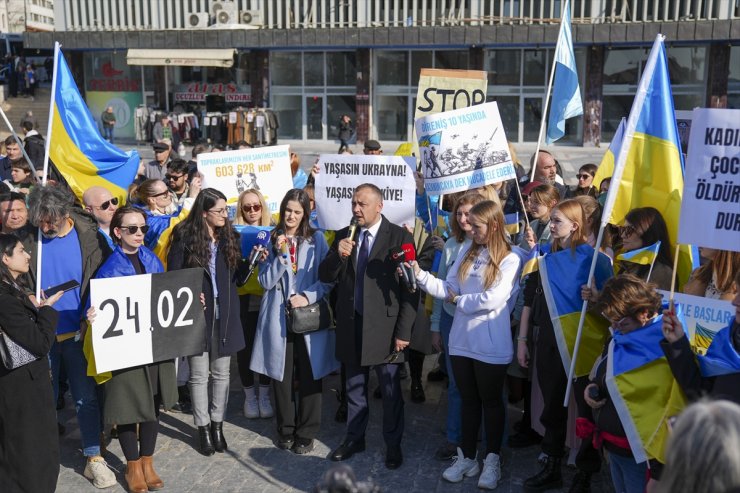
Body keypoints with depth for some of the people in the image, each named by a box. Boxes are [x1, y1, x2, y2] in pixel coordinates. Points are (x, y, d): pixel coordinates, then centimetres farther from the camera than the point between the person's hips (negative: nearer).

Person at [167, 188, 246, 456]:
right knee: (199, 374, 4)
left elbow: (236, 275, 11)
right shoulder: (185, 238, -7)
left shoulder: (228, 237, 8)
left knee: (221, 373, 10)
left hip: (224, 314, 4)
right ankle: (203, 428, 17)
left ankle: (217, 425, 24)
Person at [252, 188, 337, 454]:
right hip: (279, 317, 1)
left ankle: (306, 433, 16)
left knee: (310, 376, 2)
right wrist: (280, 255, -13)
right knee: (282, 376, 6)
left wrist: (308, 296, -13)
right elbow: (266, 281, -1)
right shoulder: (271, 240, 5)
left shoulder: (316, 239, 3)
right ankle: (285, 430, 23)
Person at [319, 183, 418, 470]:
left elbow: (410, 288, -10)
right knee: (354, 387, 18)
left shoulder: (399, 237, -9)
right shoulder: (344, 236, 5)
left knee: (390, 390, 8)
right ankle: (354, 438, 35)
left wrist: (403, 331, -13)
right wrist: (338, 256, -17)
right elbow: (325, 276, 4)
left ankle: (393, 444, 26)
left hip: (384, 326, -4)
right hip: (351, 324, 4)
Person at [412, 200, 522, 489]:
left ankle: (492, 460, 24)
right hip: (461, 341, 5)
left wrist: (458, 300, -8)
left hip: (491, 346, -5)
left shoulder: (510, 260, -10)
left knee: (491, 401, 11)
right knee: (468, 400, 16)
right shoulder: (466, 253, 7)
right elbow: (448, 289, 1)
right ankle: (467, 457, 29)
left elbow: (491, 300, -20)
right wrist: (420, 275, -12)